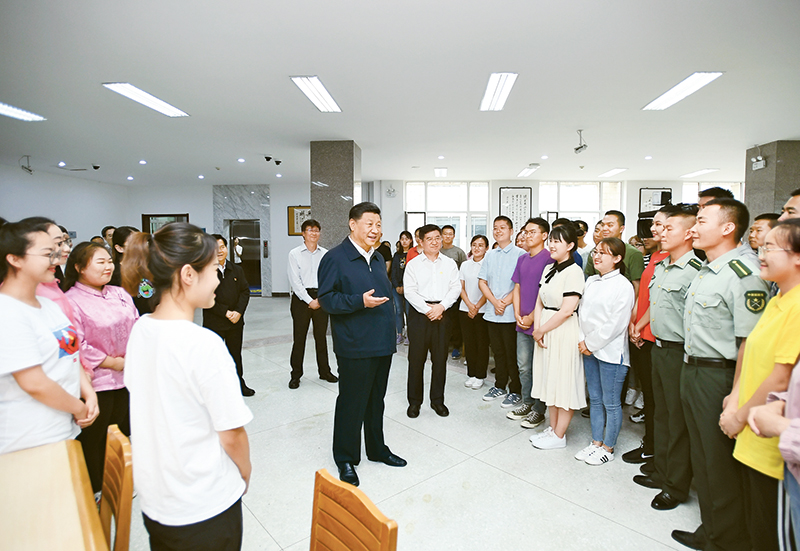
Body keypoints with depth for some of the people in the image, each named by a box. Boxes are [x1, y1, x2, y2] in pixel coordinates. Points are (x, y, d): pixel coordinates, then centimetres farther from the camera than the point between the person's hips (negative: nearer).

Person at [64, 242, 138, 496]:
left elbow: (136, 327, 11)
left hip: (126, 377, 7)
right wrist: (114, 362, -14)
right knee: (94, 438, 9)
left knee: (123, 432, 19)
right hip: (96, 382, -6)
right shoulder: (72, 301, -14)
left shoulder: (119, 293, 6)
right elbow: (77, 347, -18)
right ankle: (94, 491, 29)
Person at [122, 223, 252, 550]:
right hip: (205, 507, -6)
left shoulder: (140, 330, -7)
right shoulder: (204, 344, -30)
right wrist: (245, 473, -2)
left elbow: (146, 404, 7)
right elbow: (231, 434, -22)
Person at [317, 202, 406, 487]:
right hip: (355, 347, -7)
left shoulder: (377, 258, 14)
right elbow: (326, 298, -15)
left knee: (376, 401, 20)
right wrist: (360, 301, -26)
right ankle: (345, 458, 26)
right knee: (352, 403, 6)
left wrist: (390, 333, 16)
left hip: (382, 343, 8)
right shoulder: (335, 257, -11)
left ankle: (377, 449, 38)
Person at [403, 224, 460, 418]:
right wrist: (427, 310, -11)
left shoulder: (449, 263, 10)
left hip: (442, 313, 2)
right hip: (419, 313, -1)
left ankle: (437, 400, 22)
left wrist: (441, 306, -11)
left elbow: (456, 288, 2)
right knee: (416, 358, 2)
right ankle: (414, 401, 16)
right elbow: (409, 291, -4)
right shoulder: (413, 264, 4)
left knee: (440, 358, 7)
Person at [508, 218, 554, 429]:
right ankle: (527, 404, 31)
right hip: (522, 323, 7)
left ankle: (539, 410, 20)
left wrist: (531, 317, -12)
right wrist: (517, 314, 2)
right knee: (523, 366, 15)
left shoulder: (548, 259, -11)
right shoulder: (522, 259, 12)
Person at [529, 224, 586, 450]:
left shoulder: (573, 272, -14)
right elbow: (539, 303, 10)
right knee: (550, 379, 15)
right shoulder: (548, 270, 11)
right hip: (545, 331, 8)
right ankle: (552, 428, 29)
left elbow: (567, 310, -20)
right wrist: (537, 329, -4)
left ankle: (559, 435, 16)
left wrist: (541, 330, -13)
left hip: (564, 331, -8)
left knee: (564, 381, 3)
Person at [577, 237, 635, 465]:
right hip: (589, 350, 7)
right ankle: (596, 442, 31)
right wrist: (582, 341, -2)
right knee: (595, 399, 17)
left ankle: (608, 448, 23)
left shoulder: (623, 286, -13)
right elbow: (582, 312, 10)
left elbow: (615, 324, -16)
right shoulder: (591, 282, 9)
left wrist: (591, 343, -11)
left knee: (611, 403, 7)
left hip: (611, 352, -7)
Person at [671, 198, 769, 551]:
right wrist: (689, 370, 18)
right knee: (701, 459, 20)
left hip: (719, 376, -9)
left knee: (721, 466, 7)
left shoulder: (743, 274, -18)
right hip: (691, 371, 9)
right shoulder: (704, 271, 11)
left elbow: (749, 343, -22)